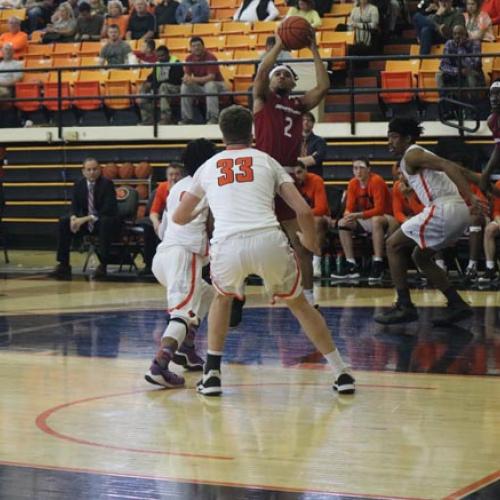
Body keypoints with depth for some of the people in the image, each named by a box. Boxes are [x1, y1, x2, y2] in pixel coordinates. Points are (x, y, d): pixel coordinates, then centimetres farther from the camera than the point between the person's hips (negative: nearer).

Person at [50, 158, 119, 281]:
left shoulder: (107, 184, -13)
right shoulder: (79, 185, 3)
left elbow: (108, 209, -23)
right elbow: (75, 206, -1)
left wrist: (88, 218, -33)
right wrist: (74, 217, -26)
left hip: (105, 221, -5)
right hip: (85, 221, 5)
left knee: (105, 222, -38)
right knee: (64, 222, -15)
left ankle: (103, 265, -34)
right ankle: (63, 265, -16)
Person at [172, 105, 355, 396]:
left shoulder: (208, 167, 24)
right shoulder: (267, 161, 21)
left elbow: (179, 218, 36)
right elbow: (304, 211, 12)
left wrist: (198, 213, 59)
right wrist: (311, 240, 33)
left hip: (227, 245, 0)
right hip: (269, 241, 0)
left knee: (223, 298, 33)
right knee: (298, 303, 24)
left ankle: (212, 374, 24)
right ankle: (342, 374, 21)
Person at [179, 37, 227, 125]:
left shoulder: (210, 57, -20)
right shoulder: (189, 59, -3)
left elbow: (211, 77, -29)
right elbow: (187, 75, -5)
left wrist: (194, 79, -39)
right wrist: (186, 79, -32)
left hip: (216, 84, -5)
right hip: (199, 86, 5)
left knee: (210, 85, -37)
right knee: (185, 87, -17)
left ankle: (213, 117, -34)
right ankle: (187, 118, -12)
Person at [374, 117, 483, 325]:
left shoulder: (411, 155, -3)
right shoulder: (421, 155, 27)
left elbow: (450, 167, -16)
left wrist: (471, 198, -26)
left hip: (443, 210, -9)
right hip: (459, 212, 9)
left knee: (394, 245, 3)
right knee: (420, 256, 24)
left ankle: (404, 306, -2)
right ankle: (457, 305, 18)